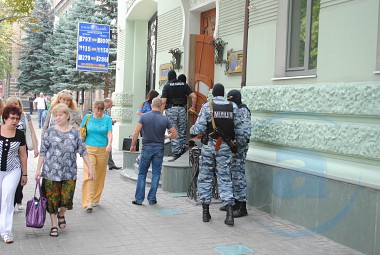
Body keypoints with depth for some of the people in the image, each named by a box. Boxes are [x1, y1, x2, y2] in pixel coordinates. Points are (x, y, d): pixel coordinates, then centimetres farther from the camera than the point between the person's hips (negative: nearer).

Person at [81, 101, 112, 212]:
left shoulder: (107, 119, 4)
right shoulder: (88, 117, 4)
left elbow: (109, 133, -3)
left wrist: (109, 144, -20)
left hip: (103, 150, 1)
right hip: (89, 149, -1)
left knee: (100, 175, 8)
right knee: (89, 175, -12)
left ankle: (95, 200, 24)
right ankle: (88, 203, -14)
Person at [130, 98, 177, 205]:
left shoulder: (144, 116, -7)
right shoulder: (165, 119, -4)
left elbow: (136, 133, -12)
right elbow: (175, 133, 0)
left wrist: (132, 145, 0)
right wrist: (167, 136, 19)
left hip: (146, 148, -1)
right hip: (159, 148, 1)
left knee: (142, 174, 9)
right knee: (156, 174, 8)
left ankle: (139, 199, 8)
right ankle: (152, 199, 11)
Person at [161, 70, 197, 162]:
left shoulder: (167, 86, -1)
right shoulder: (184, 85, 9)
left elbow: (163, 101, -9)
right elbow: (194, 96, 2)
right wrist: (193, 107, 13)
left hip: (171, 109, -3)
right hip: (182, 109, 3)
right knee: (182, 131, 14)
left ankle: (176, 153, -4)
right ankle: (183, 149, 17)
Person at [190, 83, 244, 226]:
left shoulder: (207, 106, -6)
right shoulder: (233, 107, 2)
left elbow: (199, 127, -10)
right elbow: (238, 128, 4)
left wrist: (192, 131, 11)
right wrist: (238, 143, 18)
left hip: (209, 145, -2)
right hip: (225, 147, 2)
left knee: (205, 177, 9)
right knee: (224, 178, 5)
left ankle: (206, 212, 12)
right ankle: (230, 212, -5)